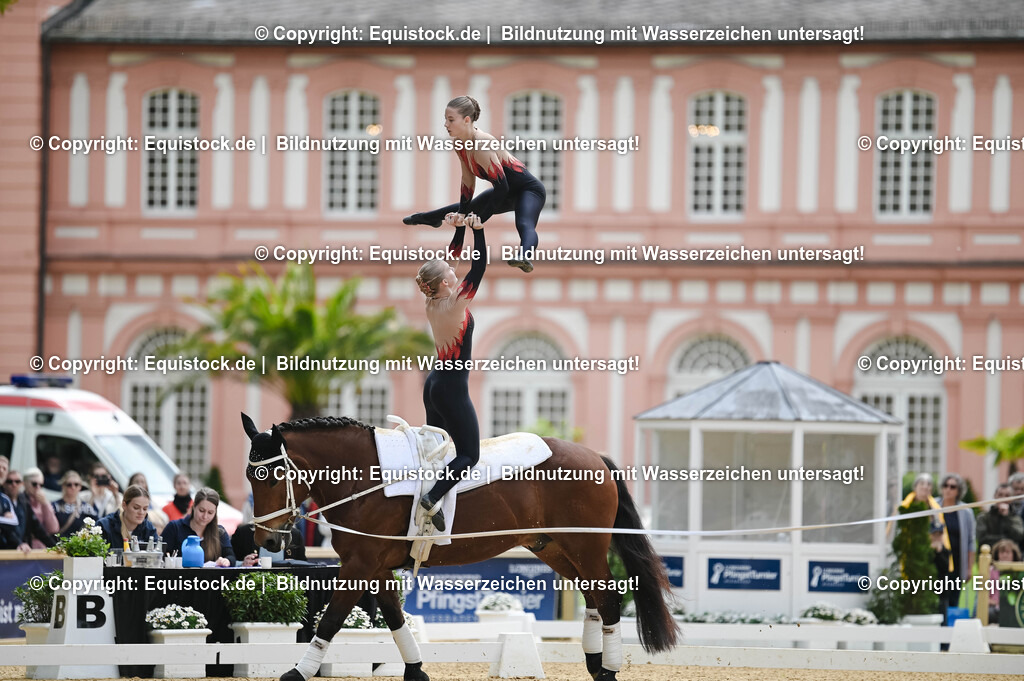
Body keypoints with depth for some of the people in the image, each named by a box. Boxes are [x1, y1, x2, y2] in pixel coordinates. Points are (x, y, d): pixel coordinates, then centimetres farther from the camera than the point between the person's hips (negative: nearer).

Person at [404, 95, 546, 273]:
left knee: (524, 224, -41)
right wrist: (462, 213, 7)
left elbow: (501, 186, -33)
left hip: (529, 190, -10)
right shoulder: (460, 145, -3)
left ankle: (524, 257, -72)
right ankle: (430, 218, 60)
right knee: (465, 209, 30)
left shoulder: (482, 145, -32)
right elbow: (468, 182, 8)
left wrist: (480, 219, -28)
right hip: (504, 191, 10)